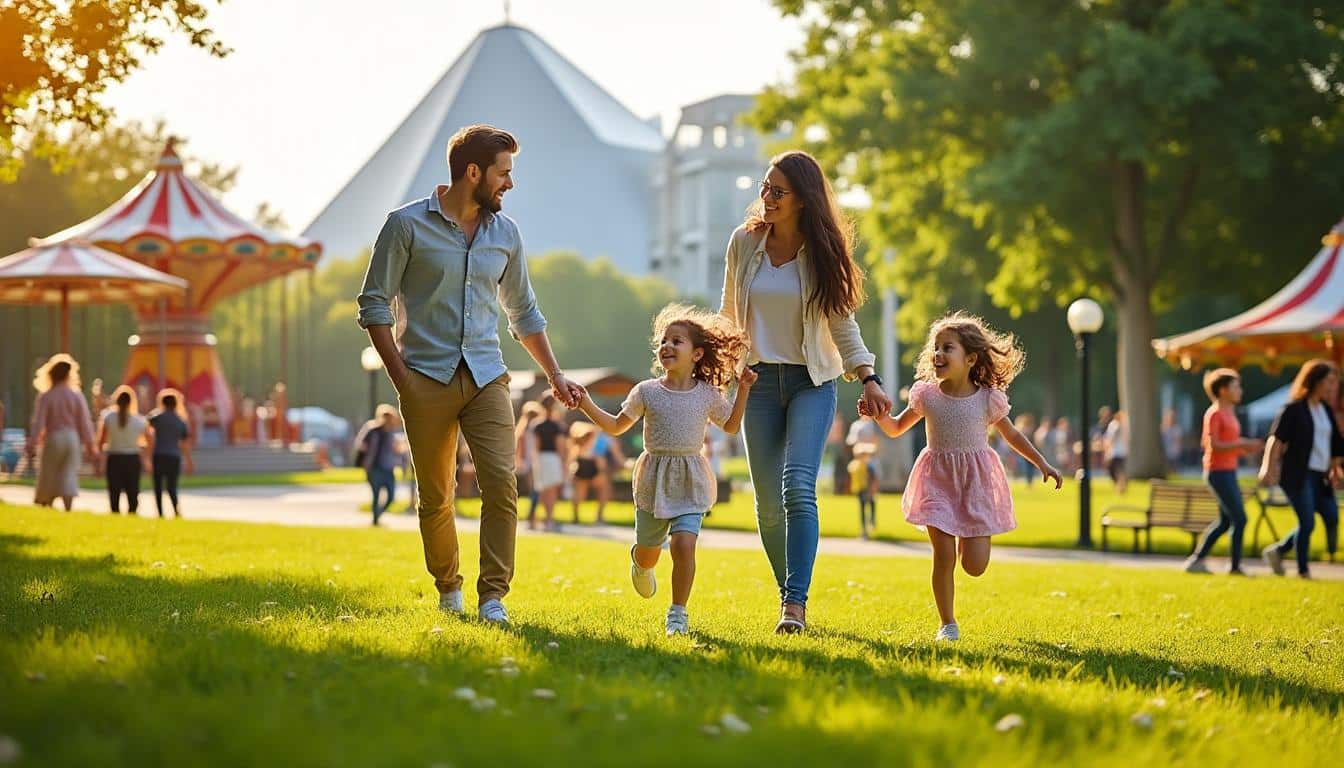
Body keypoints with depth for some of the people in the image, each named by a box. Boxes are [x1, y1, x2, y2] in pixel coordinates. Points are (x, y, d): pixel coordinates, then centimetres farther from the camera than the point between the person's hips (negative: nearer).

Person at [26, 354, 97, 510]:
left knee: (48, 477, 7)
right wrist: (90, 445, 10)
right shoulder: (76, 396, 2)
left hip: (53, 438, -2)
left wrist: (31, 445, -7)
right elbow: (85, 422, 4)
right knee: (69, 476, 0)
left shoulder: (45, 397, -5)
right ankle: (68, 509, -11)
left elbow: (38, 422, -9)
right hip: (72, 438, 2)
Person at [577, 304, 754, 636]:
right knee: (648, 554, 12)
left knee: (684, 544, -19)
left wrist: (743, 390, 4)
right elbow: (615, 427, 6)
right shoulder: (646, 392, -2)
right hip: (654, 480, 1)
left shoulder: (707, 395, 0)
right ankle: (639, 562, 51)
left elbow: (731, 426, 16)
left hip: (690, 483, -1)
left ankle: (678, 613, -5)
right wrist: (586, 404, -5)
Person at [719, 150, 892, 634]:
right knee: (768, 501, 0)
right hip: (759, 380, 2)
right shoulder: (744, 243, 1)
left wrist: (868, 378, -7)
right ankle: (788, 591, 16)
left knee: (798, 486, -19)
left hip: (812, 382, -2)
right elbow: (730, 314, 14)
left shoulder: (822, 252, -3)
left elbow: (842, 322, 3)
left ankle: (795, 603, -23)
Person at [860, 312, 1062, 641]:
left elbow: (1012, 435, 9)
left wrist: (1043, 464, 3)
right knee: (943, 558, -7)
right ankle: (947, 624, 8)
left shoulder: (988, 399, -5)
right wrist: (878, 414, -11)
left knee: (974, 566, -4)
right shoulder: (927, 395, -2)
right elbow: (895, 429, 9)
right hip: (938, 480, 0)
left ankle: (968, 538, 32)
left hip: (976, 481, 0)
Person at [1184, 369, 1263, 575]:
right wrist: (1242, 444, -21)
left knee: (1225, 521, 14)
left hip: (1228, 472, 10)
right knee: (1240, 519, -9)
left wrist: (1247, 447, 7)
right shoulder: (1215, 413, -13)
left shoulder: (1229, 412, 15)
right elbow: (1213, 445, -20)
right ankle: (1235, 567, -3)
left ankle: (1196, 560, 20)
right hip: (1218, 472, -10)